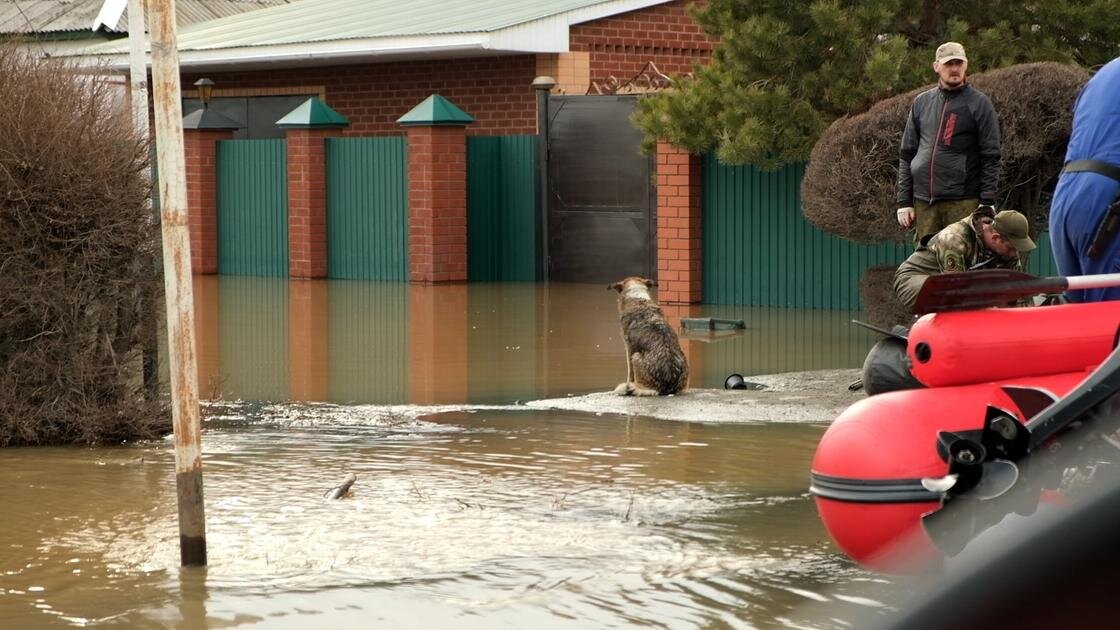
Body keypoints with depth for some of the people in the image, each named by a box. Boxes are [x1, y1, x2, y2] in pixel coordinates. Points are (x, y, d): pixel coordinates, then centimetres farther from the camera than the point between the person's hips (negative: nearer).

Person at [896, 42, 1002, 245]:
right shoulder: (922, 102, 14)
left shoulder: (979, 103, 2)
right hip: (923, 201, 4)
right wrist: (904, 202, 9)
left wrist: (987, 203, -9)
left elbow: (990, 157, -2)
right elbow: (906, 155, 16)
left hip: (963, 201, -4)